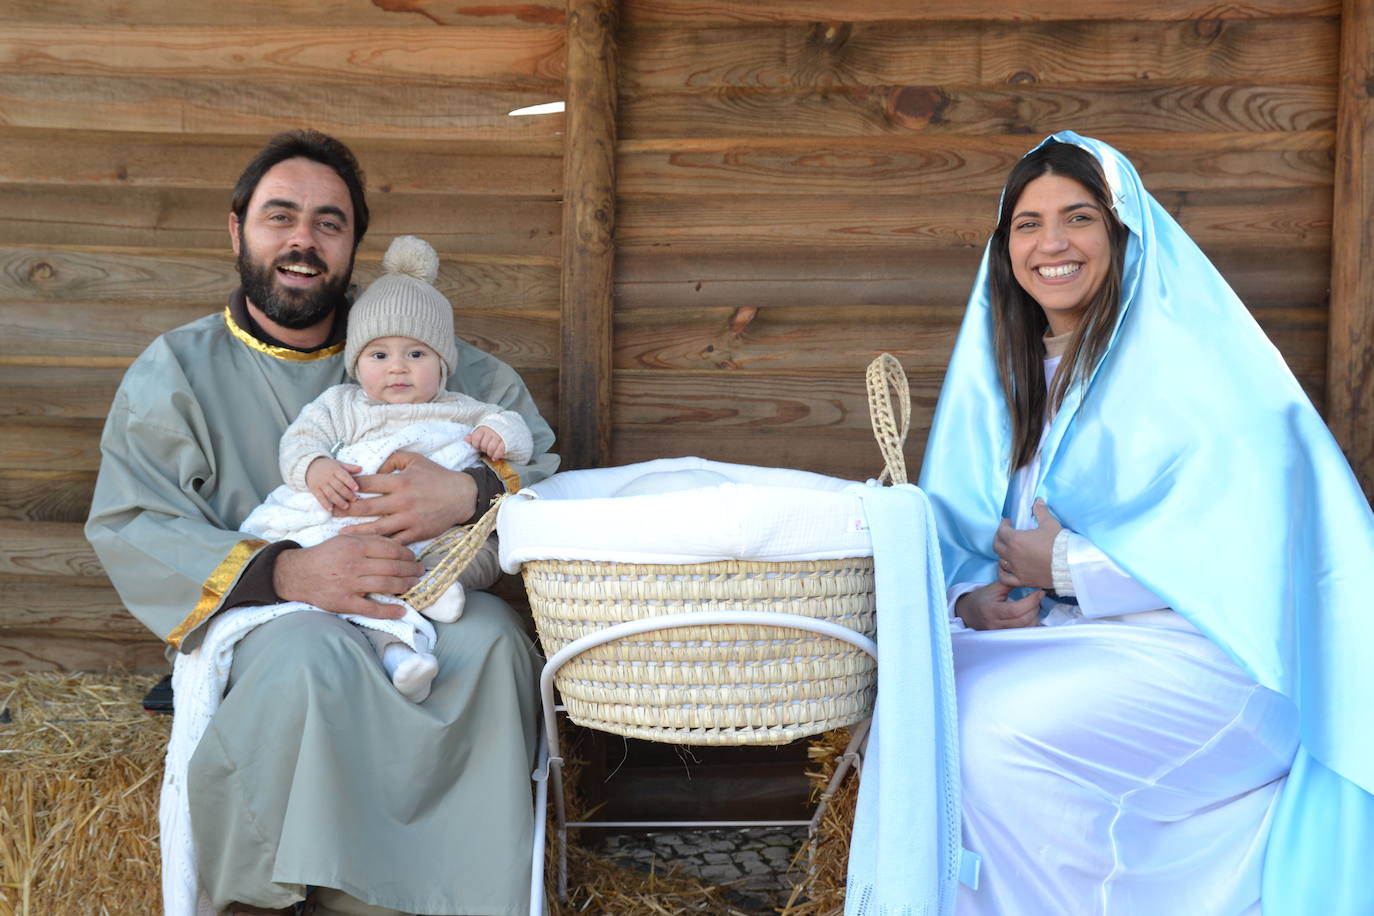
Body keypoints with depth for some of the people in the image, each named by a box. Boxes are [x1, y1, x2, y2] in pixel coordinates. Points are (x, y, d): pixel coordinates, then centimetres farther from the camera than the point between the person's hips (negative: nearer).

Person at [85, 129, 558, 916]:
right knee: (316, 651, -36)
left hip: (411, 604, 2)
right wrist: (286, 573, -24)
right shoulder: (174, 373, 7)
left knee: (493, 634, -30)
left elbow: (544, 454, 7)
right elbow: (128, 530, -6)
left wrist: (472, 492, -19)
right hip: (257, 622, -2)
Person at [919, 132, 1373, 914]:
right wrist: (972, 594, -13)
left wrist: (1067, 567, -16)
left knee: (995, 730, -28)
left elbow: (1244, 537, -19)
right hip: (1054, 635, 7)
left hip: (1198, 648, -6)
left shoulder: (1191, 352, -11)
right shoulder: (1003, 365, 11)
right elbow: (957, 522, 11)